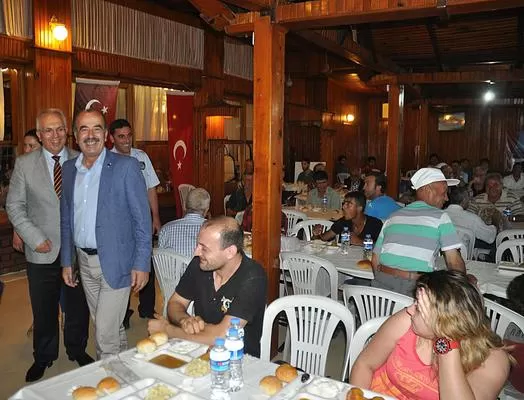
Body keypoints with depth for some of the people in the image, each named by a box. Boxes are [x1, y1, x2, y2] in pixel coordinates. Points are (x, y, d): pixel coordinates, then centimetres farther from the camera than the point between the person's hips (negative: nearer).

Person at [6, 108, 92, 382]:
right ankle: (43, 358, 35)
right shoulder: (24, 164, -1)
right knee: (43, 310, 14)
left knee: (78, 307, 15)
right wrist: (35, 238, -9)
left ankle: (77, 351, 37)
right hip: (43, 252, 0)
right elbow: (14, 206, 0)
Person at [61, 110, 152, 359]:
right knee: (108, 327, 19)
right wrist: (66, 261, 12)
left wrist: (141, 264, -13)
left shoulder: (126, 166, -11)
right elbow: (66, 219, 13)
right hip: (84, 261, 6)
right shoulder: (69, 169, 7)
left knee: (106, 333, -4)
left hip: (115, 262, -6)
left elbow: (142, 218, -10)